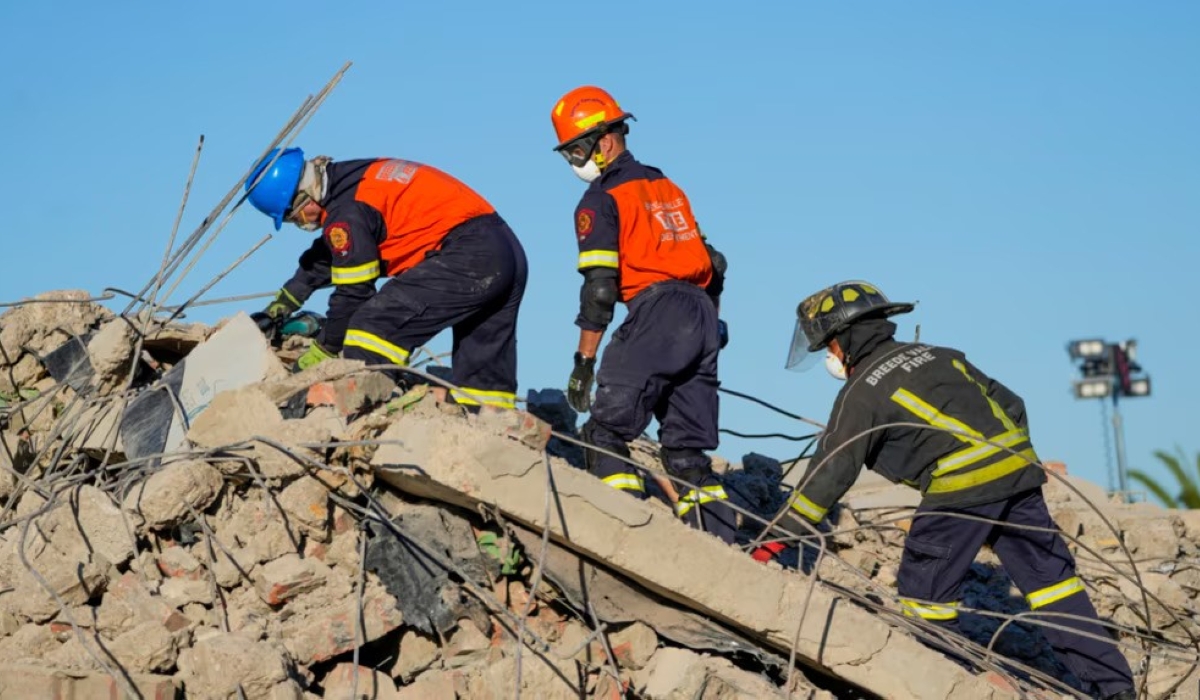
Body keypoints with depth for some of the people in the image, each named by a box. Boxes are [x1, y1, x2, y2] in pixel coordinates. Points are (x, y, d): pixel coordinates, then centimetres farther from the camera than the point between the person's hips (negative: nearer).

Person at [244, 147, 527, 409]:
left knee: (373, 325, -13)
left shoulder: (346, 212, -11)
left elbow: (353, 291, -7)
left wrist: (324, 350, 5)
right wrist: (284, 302, 41)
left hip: (466, 256, -10)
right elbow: (325, 256, 34)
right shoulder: (350, 181, 18)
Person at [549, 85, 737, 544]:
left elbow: (599, 289, -9)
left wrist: (584, 361, -9)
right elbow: (713, 264, 21)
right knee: (687, 448, 10)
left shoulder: (601, 199, 0)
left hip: (654, 316, -8)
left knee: (607, 431, -4)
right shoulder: (666, 187, 23)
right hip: (702, 316, 8)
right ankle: (721, 542, 2)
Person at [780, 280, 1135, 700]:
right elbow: (1009, 403, 24)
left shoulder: (862, 393, 3)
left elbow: (831, 470, 0)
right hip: (1017, 468, 7)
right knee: (1048, 576, 10)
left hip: (960, 487, -7)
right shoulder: (936, 356, 22)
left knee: (924, 589, 9)